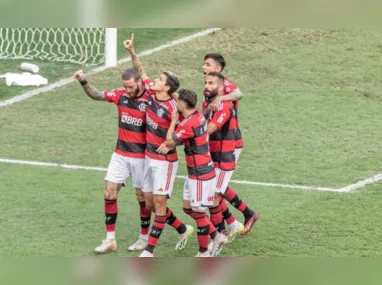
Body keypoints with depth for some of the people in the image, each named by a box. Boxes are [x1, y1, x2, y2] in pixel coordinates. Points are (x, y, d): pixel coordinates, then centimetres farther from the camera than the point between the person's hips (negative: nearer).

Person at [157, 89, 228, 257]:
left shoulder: (189, 123, -25)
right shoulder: (198, 115, 4)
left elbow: (170, 140, -15)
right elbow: (183, 139, 11)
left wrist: (174, 121, -3)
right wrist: (169, 145, -7)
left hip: (200, 174, -10)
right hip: (194, 172, 10)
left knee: (198, 212, 1)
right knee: (188, 208, 18)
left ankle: (204, 253, 12)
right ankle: (217, 236, 26)